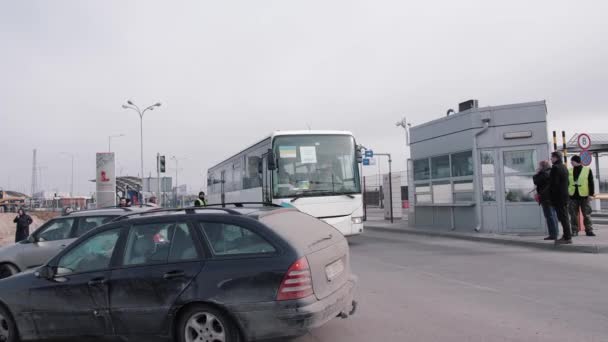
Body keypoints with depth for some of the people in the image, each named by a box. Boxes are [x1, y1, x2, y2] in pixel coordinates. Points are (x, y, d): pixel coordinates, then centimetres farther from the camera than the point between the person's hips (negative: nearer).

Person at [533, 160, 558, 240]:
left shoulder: (545, 173, -16)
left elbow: (536, 181, -13)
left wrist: (537, 173, 0)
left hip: (546, 198, -10)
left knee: (549, 216, -7)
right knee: (553, 215, 14)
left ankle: (552, 234, -8)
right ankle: (555, 234, 19)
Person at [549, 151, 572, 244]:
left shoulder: (555, 168, -16)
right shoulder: (564, 167, 15)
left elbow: (553, 183, -19)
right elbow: (566, 182, 20)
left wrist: (552, 197, -13)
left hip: (558, 197, -10)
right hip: (565, 196, 10)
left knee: (562, 217, -7)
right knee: (564, 216, 15)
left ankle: (567, 237, -5)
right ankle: (567, 236, 21)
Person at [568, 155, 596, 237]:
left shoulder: (587, 170, -1)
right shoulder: (570, 171, 8)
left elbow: (591, 183, -2)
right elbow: (566, 183, 13)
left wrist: (591, 194, -7)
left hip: (584, 196, -3)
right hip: (573, 196, 3)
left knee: (587, 215, 4)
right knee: (573, 215, 4)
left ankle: (589, 230, 11)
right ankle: (574, 231, 11)